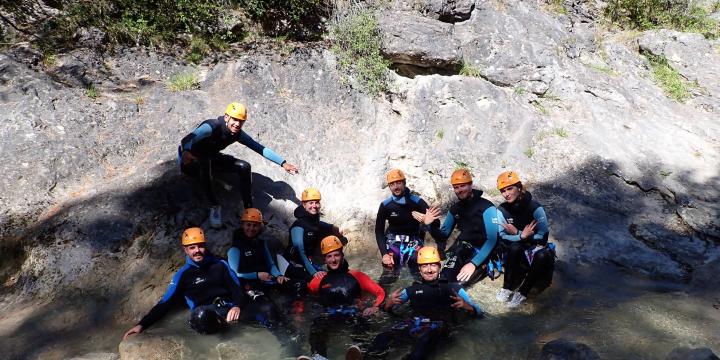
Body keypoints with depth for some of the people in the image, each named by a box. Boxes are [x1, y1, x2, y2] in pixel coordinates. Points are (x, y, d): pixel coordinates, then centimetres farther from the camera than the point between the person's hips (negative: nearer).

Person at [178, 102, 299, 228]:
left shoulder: (238, 134, -13)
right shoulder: (211, 127, -32)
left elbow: (260, 148, -13)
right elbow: (187, 140, -44)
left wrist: (283, 163, -20)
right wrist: (186, 152, -68)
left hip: (211, 158, 6)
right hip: (190, 161, -6)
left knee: (244, 166, -15)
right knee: (204, 162, -41)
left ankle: (249, 209, -7)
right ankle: (214, 206, -27)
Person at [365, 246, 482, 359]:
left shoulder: (452, 287, 21)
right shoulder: (412, 289, 28)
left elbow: (478, 312, 14)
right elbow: (388, 308, 26)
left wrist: (465, 305, -11)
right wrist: (390, 301, 1)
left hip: (439, 327, -3)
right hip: (414, 324, 3)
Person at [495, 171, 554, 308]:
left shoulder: (535, 208, -18)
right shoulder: (502, 210, -9)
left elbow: (543, 237, -17)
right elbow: (502, 236, -11)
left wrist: (517, 233, -22)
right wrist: (521, 236, -29)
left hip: (536, 246, -1)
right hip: (516, 253, 1)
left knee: (543, 256, -36)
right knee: (514, 247, -34)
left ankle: (522, 293, -21)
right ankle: (507, 288, -21)